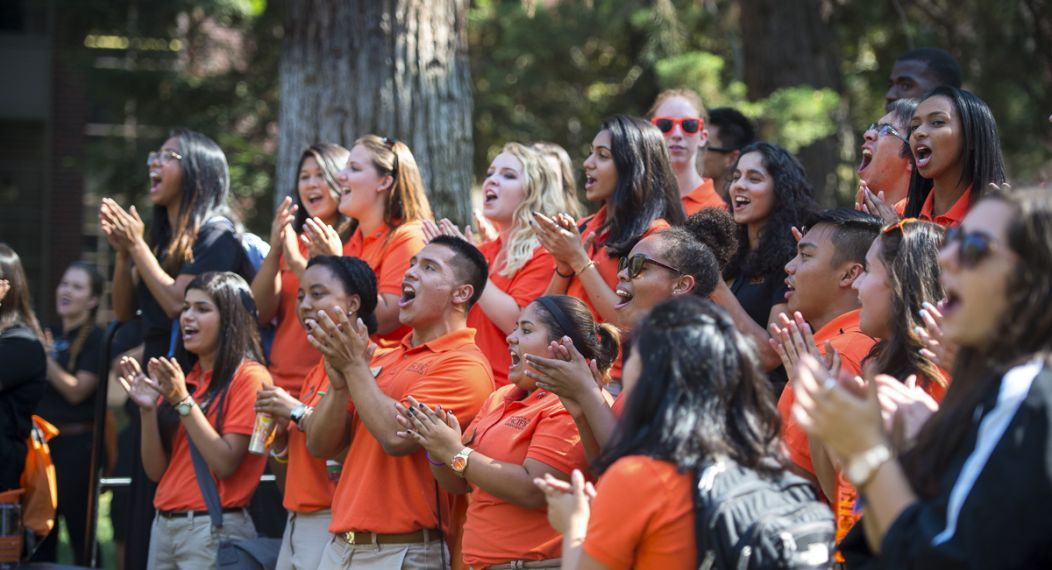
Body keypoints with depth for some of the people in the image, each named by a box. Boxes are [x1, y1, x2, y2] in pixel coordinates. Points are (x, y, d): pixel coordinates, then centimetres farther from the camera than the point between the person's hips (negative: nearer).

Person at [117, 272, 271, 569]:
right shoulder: (181, 380, 13)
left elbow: (225, 463, -15)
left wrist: (183, 401, -17)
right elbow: (156, 471, 9)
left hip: (214, 529, -6)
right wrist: (148, 409, -4)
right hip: (164, 525, 6)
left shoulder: (248, 377, -6)